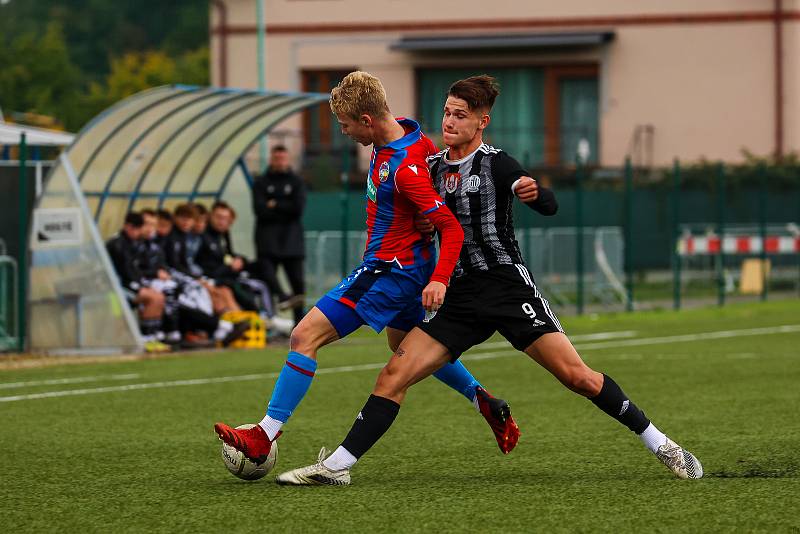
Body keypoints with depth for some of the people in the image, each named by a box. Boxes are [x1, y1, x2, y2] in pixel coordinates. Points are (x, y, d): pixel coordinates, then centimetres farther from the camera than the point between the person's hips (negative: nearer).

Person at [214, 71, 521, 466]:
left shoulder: (405, 170, -29)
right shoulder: (406, 132, -2)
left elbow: (452, 229, -28)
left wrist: (439, 280, -38)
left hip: (389, 272, -10)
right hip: (407, 268, 11)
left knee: (306, 336, -13)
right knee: (404, 344, 32)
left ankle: (265, 436, -12)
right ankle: (486, 403, 36)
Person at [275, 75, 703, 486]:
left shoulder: (495, 164, -7)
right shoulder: (432, 167, 11)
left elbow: (549, 207, -20)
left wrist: (534, 193, -42)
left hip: (508, 286, -5)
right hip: (461, 298, 5)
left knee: (575, 375, -12)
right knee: (394, 375, -6)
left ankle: (659, 444, 1)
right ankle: (337, 466, -4)